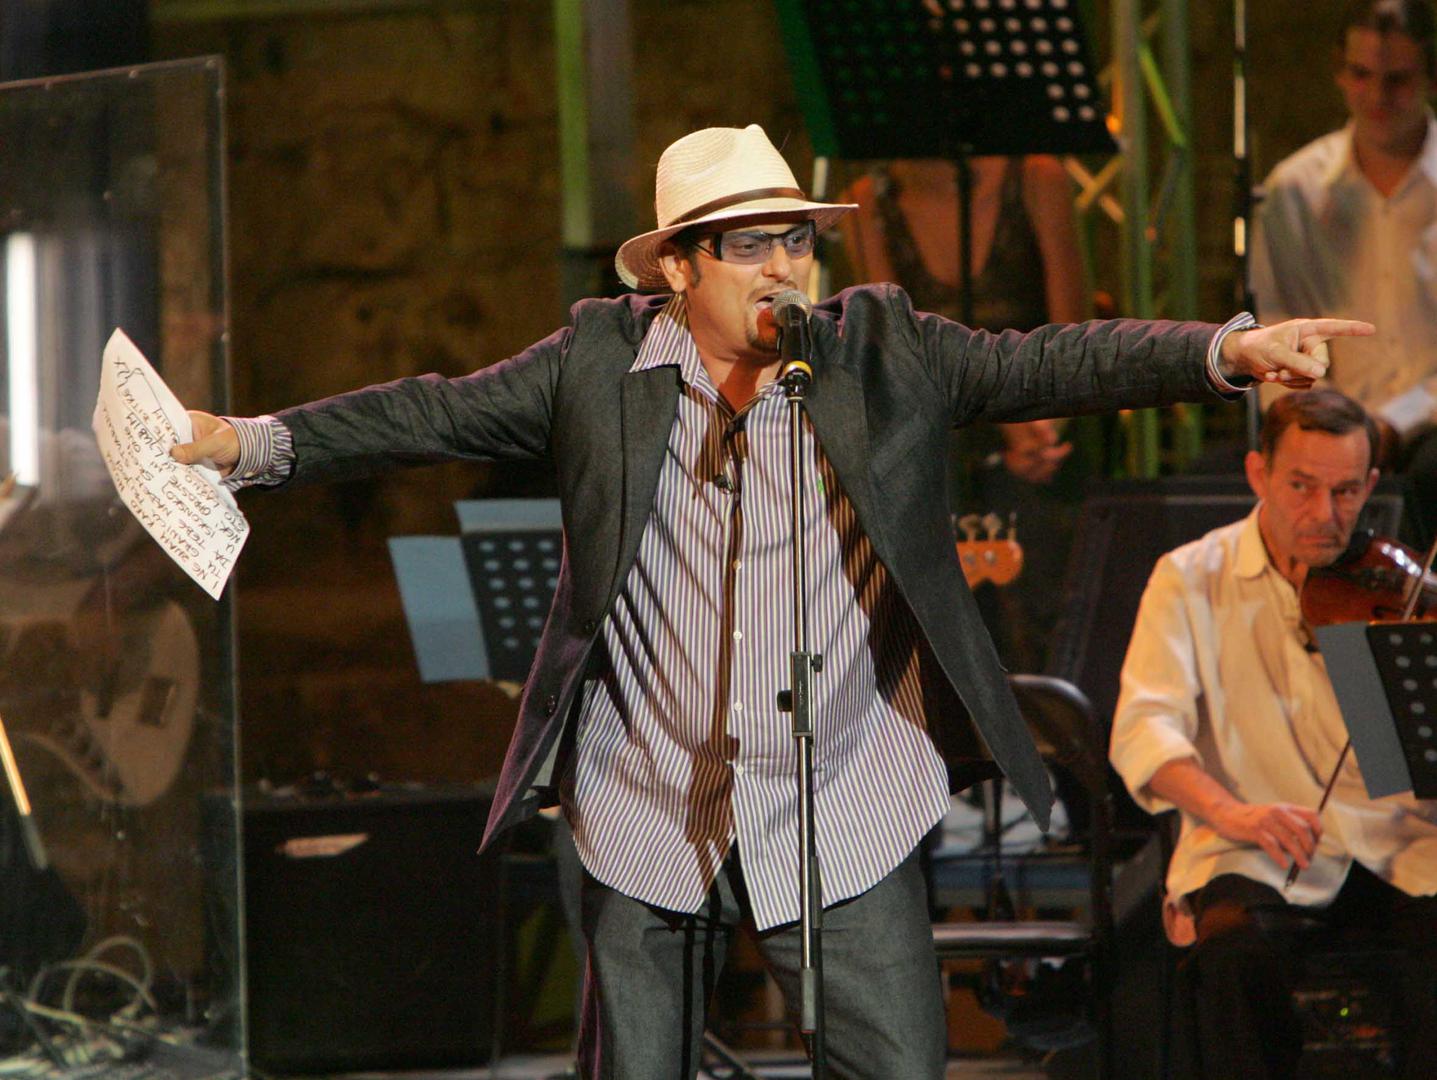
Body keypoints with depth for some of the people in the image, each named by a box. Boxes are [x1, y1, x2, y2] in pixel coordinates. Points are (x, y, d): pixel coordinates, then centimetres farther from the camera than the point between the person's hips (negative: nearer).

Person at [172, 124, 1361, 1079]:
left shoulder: (886, 352, -1)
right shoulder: (602, 363, 0)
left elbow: (1049, 363, -9)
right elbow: (434, 414, 5)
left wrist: (1229, 350, -23)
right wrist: (251, 444, 0)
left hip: (845, 829, -1)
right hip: (651, 825, 1)